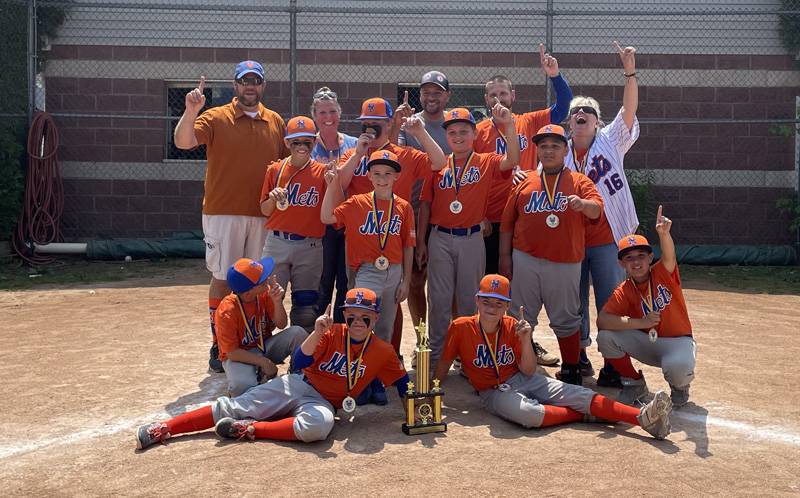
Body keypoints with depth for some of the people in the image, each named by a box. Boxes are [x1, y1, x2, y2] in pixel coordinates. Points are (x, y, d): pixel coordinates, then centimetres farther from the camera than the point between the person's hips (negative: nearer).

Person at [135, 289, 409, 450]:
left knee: (319, 424, -39)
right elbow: (299, 362, -12)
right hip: (298, 385, 1)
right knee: (233, 407, -12)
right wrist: (317, 333, -27)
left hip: (323, 402, -1)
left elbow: (402, 383, 9)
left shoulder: (383, 352, 0)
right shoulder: (332, 333, -3)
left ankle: (249, 430, -26)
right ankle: (165, 427, -7)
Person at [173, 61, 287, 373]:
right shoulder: (215, 118, -1)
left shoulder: (276, 122, 10)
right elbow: (182, 142, -16)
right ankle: (219, 347, 12)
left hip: (263, 215, 3)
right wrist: (191, 112, -33)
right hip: (223, 213, -3)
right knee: (222, 278, 2)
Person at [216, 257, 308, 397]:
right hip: (240, 356, -5)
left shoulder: (265, 294, -10)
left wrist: (277, 302, -24)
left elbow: (281, 325, -6)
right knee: (242, 386, -37)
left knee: (298, 333, -20)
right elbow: (231, 352, -20)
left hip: (265, 346, 5)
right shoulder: (226, 312, -24)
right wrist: (264, 362, -20)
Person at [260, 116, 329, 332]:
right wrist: (273, 198, -13)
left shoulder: (322, 171, 0)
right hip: (277, 243, 1)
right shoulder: (275, 169, 4)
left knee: (306, 304, 7)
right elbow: (265, 211, 8)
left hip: (309, 247, -1)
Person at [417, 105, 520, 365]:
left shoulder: (486, 163, 1)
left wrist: (509, 126, -30)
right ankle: (435, 353, 17)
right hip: (440, 239, 1)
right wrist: (421, 241, 3)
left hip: (471, 239, -1)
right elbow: (426, 205, 6)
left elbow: (511, 160, -19)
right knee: (439, 298, 6)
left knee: (469, 299, 9)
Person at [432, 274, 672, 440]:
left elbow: (529, 371, -2)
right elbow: (443, 366, 3)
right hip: (493, 392, -3)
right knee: (527, 413, -39)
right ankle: (585, 415, -19)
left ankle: (643, 417, -29)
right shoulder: (461, 327, -9)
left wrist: (525, 341, -17)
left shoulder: (512, 326, -1)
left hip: (523, 380, 4)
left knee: (580, 395, -18)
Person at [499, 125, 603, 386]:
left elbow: (597, 209, -13)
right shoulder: (525, 183, 10)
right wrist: (505, 256, 3)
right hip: (525, 261, 2)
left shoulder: (579, 182, 4)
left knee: (566, 319, 9)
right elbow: (507, 222, 9)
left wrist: (583, 204, -35)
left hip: (565, 264, -2)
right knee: (520, 317, 10)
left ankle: (571, 369, 23)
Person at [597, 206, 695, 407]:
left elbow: (669, 256, -36)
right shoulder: (623, 292, -8)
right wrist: (640, 323, -31)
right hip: (645, 342, 3)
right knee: (605, 337, -21)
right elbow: (602, 320, -23)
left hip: (677, 341, -3)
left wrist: (664, 233, -58)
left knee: (677, 368, -37)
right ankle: (635, 384, 4)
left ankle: (680, 384, 6)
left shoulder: (663, 273, -11)